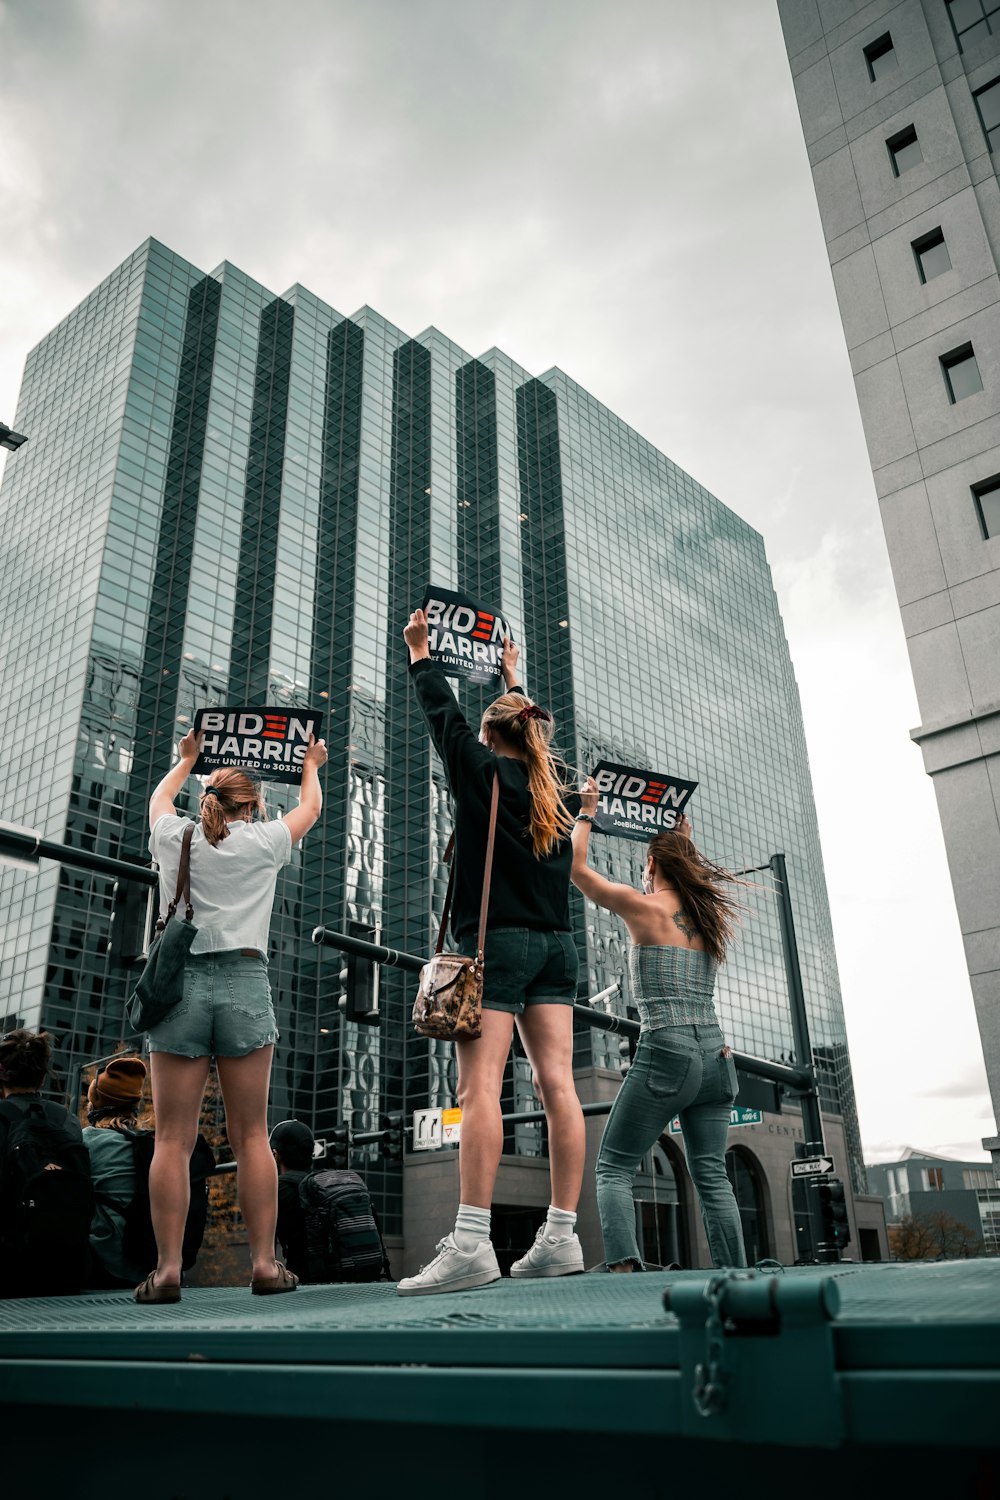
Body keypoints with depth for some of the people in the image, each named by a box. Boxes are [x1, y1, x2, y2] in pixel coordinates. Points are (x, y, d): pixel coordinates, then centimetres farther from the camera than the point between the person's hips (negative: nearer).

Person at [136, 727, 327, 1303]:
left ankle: (168, 1268, -2)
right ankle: (265, 1262, 4)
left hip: (180, 983, 1)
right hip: (245, 983, -1)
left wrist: (187, 758, 52)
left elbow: (159, 799, 34)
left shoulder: (175, 838, 10)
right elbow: (310, 808, 27)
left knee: (174, 1139, 1)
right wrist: (311, 764, 46)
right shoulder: (262, 841, 7)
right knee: (251, 1135, 3)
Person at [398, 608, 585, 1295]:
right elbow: (534, 736, 36)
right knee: (558, 1085, 0)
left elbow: (444, 713, 11)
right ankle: (561, 1236, 1)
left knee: (481, 1086, -13)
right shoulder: (553, 786, 17)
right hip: (555, 944, 7)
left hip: (498, 941, -6)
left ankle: (471, 1244, -18)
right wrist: (514, 681, 52)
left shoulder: (483, 771, 1)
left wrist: (420, 652, 26)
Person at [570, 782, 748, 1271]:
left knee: (613, 1167, 1)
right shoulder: (708, 915, 13)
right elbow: (692, 876, 39)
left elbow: (575, 867, 5)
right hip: (716, 1056, 6)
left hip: (666, 1053, -6)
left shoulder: (644, 907, -3)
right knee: (711, 1175, 10)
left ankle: (622, 1265, -16)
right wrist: (685, 841, 43)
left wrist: (587, 812, 16)